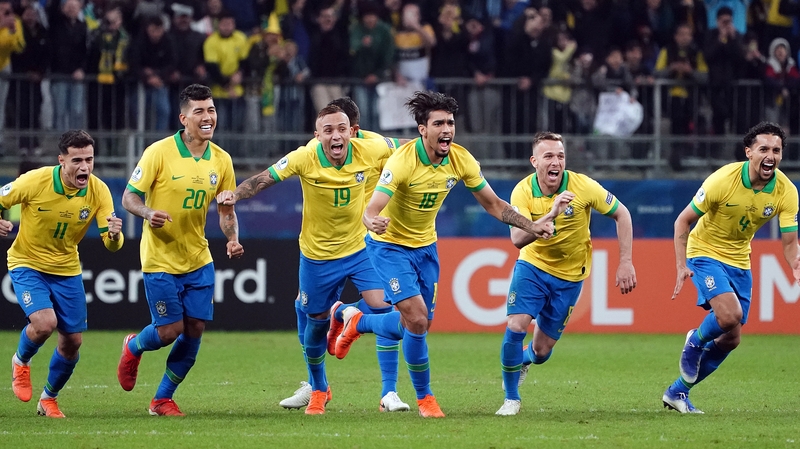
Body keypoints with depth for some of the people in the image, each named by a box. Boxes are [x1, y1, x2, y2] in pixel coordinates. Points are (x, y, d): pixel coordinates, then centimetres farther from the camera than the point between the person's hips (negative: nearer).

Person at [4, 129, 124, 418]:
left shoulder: (98, 191, -14)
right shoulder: (35, 181, -22)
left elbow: (111, 245, -14)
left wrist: (114, 234, -38)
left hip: (67, 270, 4)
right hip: (27, 264, -4)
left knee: (72, 342, 3)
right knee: (44, 323, -26)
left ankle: (49, 398, 29)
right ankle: (21, 362, 8)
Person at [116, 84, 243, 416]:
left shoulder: (221, 160, 1)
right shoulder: (159, 153, -14)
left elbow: (226, 210, 12)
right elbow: (128, 197, -10)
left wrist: (232, 239, -8)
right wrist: (148, 213, -31)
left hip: (199, 260, 5)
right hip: (160, 260, -5)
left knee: (194, 330, 1)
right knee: (169, 330, -5)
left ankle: (163, 398, 18)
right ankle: (133, 348, 31)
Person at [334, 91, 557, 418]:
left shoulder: (461, 160, -12)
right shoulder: (402, 161, -29)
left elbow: (493, 204, 0)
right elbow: (371, 210, -35)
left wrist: (531, 226, -12)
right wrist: (373, 223, -60)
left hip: (425, 245, 6)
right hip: (389, 245, -6)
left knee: (417, 324, 10)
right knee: (417, 318, -19)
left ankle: (357, 322, 38)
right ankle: (424, 397, 5)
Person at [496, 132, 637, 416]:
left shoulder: (583, 186, -20)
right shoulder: (523, 192, -18)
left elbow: (621, 214, -7)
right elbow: (517, 239, -30)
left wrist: (626, 263, -12)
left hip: (569, 276, 0)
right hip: (532, 266, 0)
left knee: (542, 349, 3)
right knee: (516, 327, -19)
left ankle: (525, 360, 43)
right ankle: (511, 398, 2)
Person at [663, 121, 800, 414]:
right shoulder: (723, 181, -24)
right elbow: (683, 221, -15)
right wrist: (681, 266, -23)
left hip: (739, 261, 5)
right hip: (705, 253, -5)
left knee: (731, 340, 6)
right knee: (730, 314, -29)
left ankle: (678, 391, 23)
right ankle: (696, 341, 5)